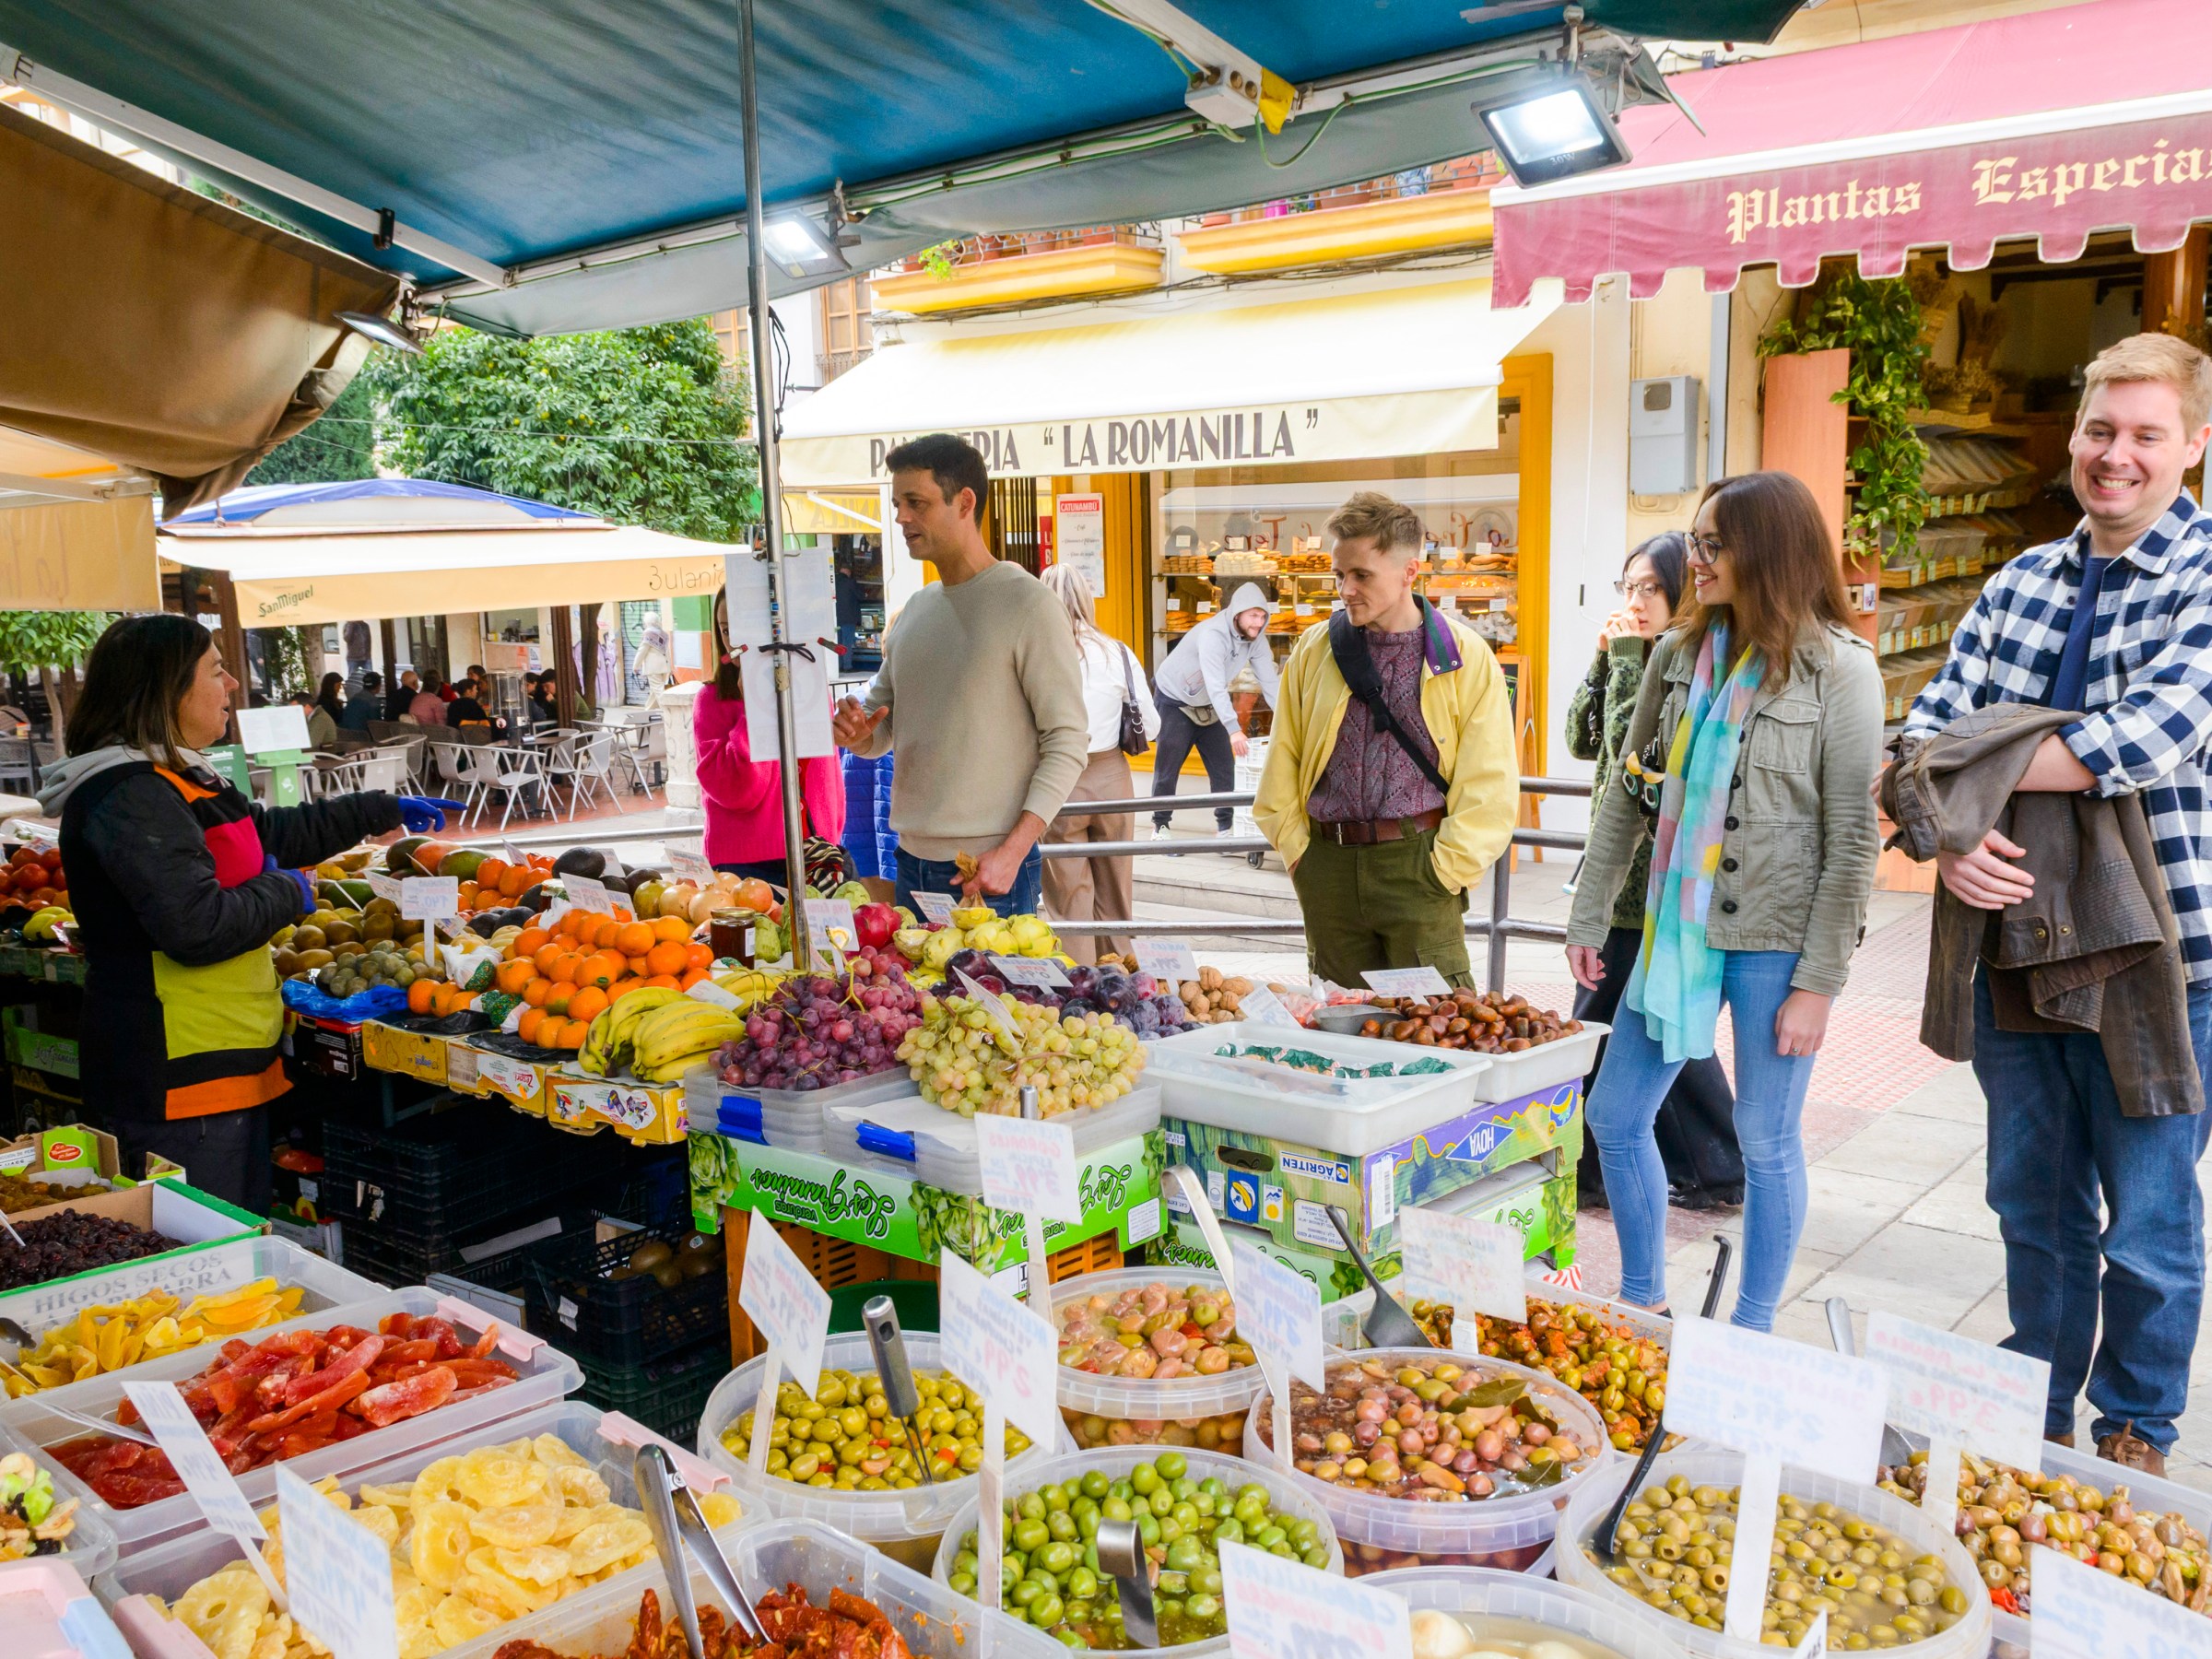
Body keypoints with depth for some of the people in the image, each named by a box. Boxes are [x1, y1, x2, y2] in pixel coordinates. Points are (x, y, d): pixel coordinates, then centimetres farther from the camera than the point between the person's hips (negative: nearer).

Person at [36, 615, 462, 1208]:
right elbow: (196, 925, -27)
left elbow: (275, 832, 31)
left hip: (228, 1066, 11)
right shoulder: (130, 797, -18)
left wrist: (386, 810, 36)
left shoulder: (177, 781, 16)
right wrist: (286, 892, -10)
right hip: (181, 1086, -11)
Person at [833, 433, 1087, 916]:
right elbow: (881, 729, 21)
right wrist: (854, 729, -3)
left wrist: (1013, 852, -20)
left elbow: (1069, 740, -12)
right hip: (912, 861, 7)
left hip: (992, 866, -7)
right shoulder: (915, 610, 14)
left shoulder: (1027, 604, -8)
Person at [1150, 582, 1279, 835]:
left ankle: (1227, 826, 12)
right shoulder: (1213, 635, -34)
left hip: (1209, 706, 6)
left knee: (1224, 767, 3)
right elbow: (1215, 687, -43)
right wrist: (1234, 729, -51)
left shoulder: (1256, 640, -14)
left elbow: (1271, 683, -14)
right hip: (1175, 701, -6)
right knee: (1167, 768, -1)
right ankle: (1160, 825, 12)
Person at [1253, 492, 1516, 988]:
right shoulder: (1315, 649, 8)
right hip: (1330, 867, 3)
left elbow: (1489, 785, -3)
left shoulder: (1464, 656, -1)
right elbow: (1282, 762, 13)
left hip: (1417, 861, -3)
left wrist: (1447, 868, -8)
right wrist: (1297, 850, 6)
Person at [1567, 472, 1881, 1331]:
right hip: (1677, 928, 6)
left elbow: (1852, 840, -11)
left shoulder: (1839, 668, -10)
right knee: (1615, 1116, 10)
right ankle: (1644, 1305, 30)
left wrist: (1818, 981, -13)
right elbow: (1627, 793, 9)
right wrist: (1589, 919, 8)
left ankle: (1751, 1335, 25)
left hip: (1774, 939, -6)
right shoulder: (1680, 653, 5)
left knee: (1766, 1139, 7)